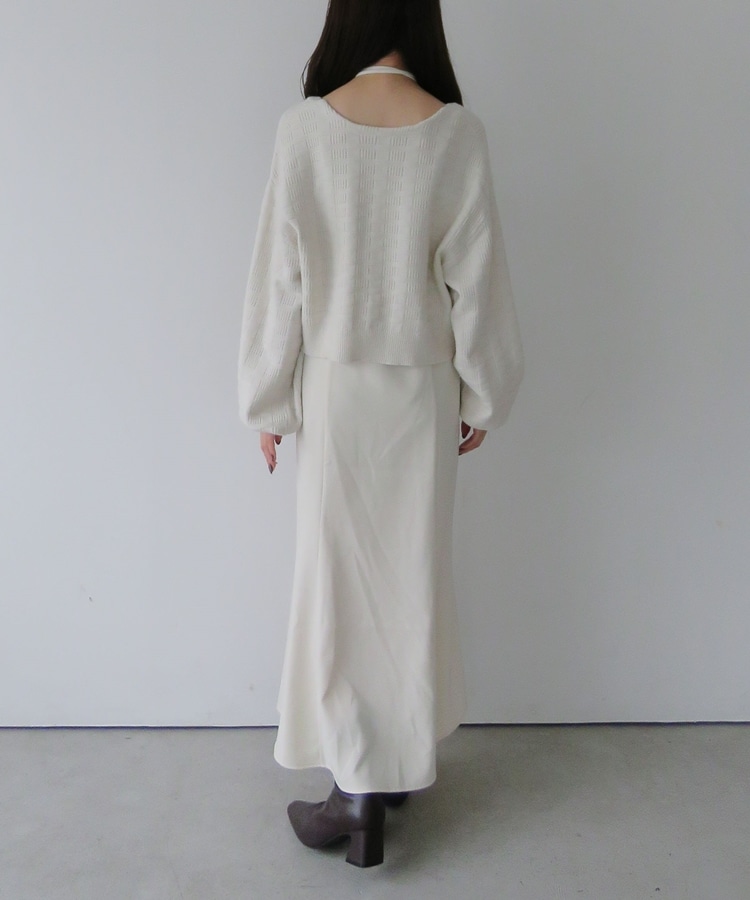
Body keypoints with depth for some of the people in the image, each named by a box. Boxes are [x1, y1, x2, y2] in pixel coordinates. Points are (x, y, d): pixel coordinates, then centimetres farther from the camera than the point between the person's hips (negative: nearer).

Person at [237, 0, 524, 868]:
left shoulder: (303, 126, -8)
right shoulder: (457, 131, -6)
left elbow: (278, 277, -6)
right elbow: (477, 281, -3)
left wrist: (270, 404, 4)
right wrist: (483, 396, 9)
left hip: (333, 386, -1)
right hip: (422, 390, 2)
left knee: (338, 578, 8)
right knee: (414, 576, 14)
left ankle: (360, 794, 19)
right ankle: (401, 765, 33)